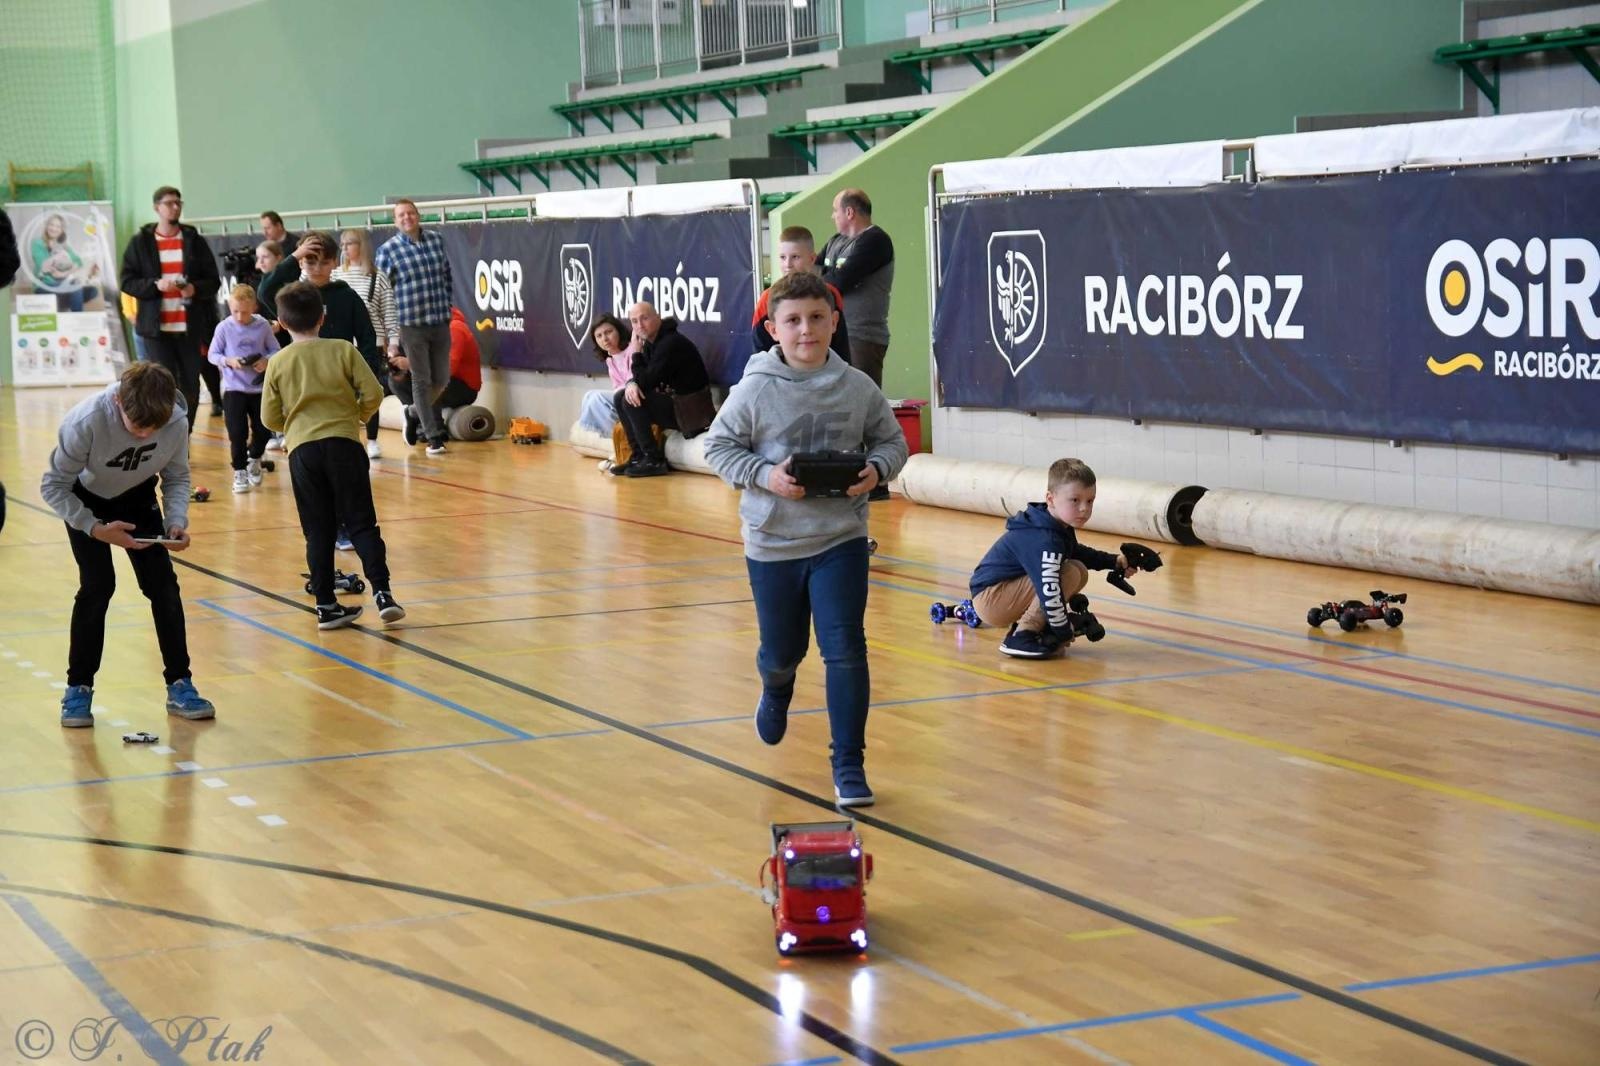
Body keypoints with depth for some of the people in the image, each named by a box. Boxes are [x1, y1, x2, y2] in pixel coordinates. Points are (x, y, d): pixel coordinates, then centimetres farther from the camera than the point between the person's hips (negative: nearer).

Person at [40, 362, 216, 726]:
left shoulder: (177, 422, -29)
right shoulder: (85, 422, -37)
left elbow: (177, 477, -9)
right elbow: (53, 486, -25)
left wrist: (177, 521, -25)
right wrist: (96, 528, -35)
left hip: (138, 499, 3)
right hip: (86, 501, -3)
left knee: (162, 583, -5)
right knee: (97, 585, -13)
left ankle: (180, 684, 5)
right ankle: (78, 689, 1)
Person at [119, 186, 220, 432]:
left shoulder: (195, 241, 7)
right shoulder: (140, 242, 4)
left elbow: (213, 281, 9)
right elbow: (127, 282, 2)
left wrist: (195, 288, -13)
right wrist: (155, 285, -15)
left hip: (190, 326, 2)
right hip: (156, 328, -2)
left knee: (190, 385, 3)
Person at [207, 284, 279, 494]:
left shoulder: (263, 326, -5)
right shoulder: (224, 328, -7)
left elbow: (275, 350, 3)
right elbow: (212, 355, -1)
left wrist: (267, 360, -17)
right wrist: (228, 361, -19)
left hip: (260, 388, 2)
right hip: (234, 389, -2)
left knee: (262, 430, 8)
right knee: (238, 433, -5)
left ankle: (254, 459, 38)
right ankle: (240, 472, 10)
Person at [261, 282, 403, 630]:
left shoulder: (278, 362, 4)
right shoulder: (344, 350, 1)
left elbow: (270, 419, 5)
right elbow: (373, 394, -3)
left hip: (302, 448, 1)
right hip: (343, 443, -1)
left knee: (318, 532, 7)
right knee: (361, 523, 2)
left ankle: (326, 605, 6)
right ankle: (382, 592, -11)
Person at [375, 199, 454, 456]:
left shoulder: (436, 240, 4)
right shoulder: (388, 250, -7)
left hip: (441, 323, 4)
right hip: (412, 326, -4)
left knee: (441, 379, 11)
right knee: (422, 380, 1)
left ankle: (417, 411, 38)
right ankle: (433, 437, 7)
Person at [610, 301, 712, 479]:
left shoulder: (671, 343, -21)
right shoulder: (649, 343, 8)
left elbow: (646, 382, -22)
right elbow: (640, 378, 10)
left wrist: (636, 352, -11)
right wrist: (631, 384, -14)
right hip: (672, 400, 10)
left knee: (632, 402, -21)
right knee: (620, 397, 5)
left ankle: (654, 461, -14)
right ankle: (639, 456, 4)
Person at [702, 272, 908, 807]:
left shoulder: (858, 388, -5)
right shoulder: (755, 390, -10)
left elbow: (892, 440, 7)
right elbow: (718, 446, -2)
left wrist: (876, 469, -14)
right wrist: (763, 475, -17)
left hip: (841, 539, 0)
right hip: (772, 542, 0)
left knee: (845, 650, -9)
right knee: (781, 651, 15)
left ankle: (849, 764, -1)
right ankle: (776, 691, 54)